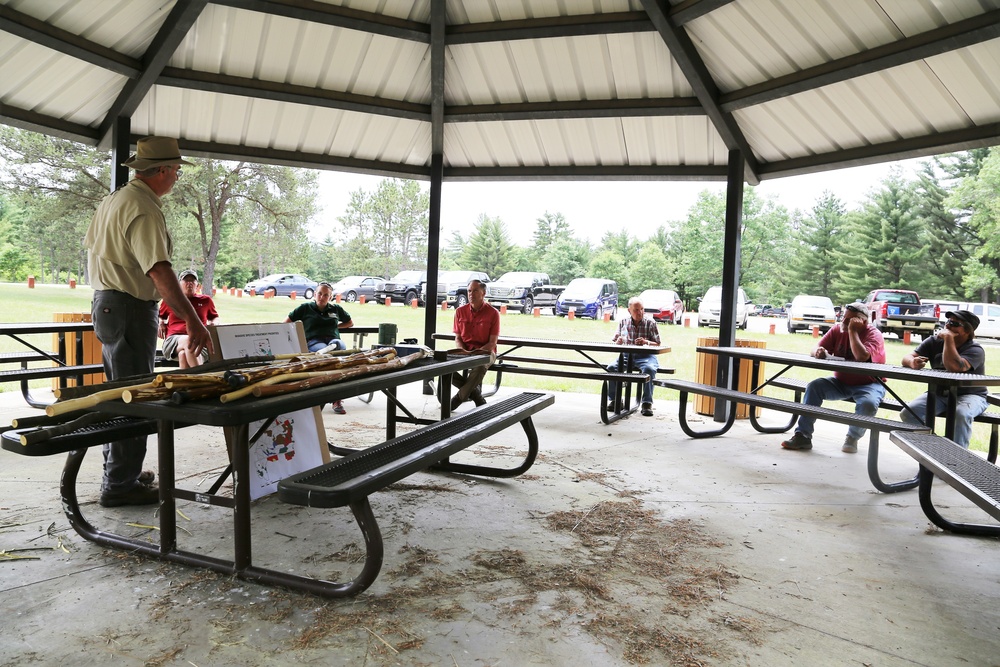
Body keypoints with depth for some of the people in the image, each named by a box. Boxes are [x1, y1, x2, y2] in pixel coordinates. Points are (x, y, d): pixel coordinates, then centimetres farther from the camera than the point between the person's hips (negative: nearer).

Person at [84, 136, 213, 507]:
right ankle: (120, 484, 2)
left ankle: (117, 469, 31)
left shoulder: (112, 200, 12)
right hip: (131, 309, -11)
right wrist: (192, 321, -35)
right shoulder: (144, 209, -20)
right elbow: (159, 270, -30)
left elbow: (91, 247, 22)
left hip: (105, 303, 11)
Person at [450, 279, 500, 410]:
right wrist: (463, 351, -11)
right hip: (464, 351, 4)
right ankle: (475, 392, -16)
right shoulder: (460, 311, 8)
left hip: (485, 351, -4)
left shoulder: (493, 313, -4)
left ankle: (458, 399, -22)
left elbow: (492, 343, -6)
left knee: (480, 366, -40)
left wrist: (475, 353, -21)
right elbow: (458, 338, 11)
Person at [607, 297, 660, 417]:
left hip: (645, 356, -2)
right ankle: (615, 400, -10)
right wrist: (618, 342, -12)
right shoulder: (623, 322, 8)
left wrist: (646, 342, -19)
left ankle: (647, 403, -24)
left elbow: (657, 344, 2)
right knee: (612, 368, -25)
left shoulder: (650, 322, 1)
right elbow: (614, 342, 13)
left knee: (649, 369, -35)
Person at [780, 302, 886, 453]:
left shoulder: (874, 334, -14)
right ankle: (803, 436, -20)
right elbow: (815, 350, -5)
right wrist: (819, 352, -30)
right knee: (814, 386, -20)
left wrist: (852, 331, -26)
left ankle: (853, 438, -5)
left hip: (868, 384, -4)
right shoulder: (838, 330, -1)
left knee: (868, 403, -35)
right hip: (841, 382, 4)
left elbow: (862, 357, -34)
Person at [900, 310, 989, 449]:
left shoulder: (975, 350, -14)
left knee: (962, 414, -38)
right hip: (939, 393, 4)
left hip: (969, 395, -4)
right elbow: (907, 358, -7)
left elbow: (954, 367, -34)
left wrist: (948, 338, -27)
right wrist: (913, 362, -33)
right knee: (908, 413, -20)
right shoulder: (934, 341, 2)